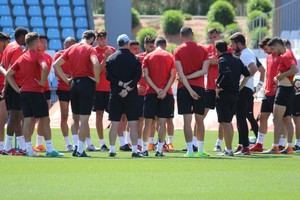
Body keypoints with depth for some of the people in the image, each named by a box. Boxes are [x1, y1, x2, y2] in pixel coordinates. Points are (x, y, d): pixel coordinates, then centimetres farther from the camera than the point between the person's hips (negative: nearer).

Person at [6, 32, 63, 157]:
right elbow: (45, 67, -28)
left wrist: (17, 88, 10)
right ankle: (49, 149, -2)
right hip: (36, 92, -6)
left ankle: (28, 149, 2)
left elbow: (9, 74, 14)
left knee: (28, 120, 6)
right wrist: (42, 82, -16)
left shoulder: (22, 58, 13)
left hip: (23, 92, 6)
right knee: (45, 120, -1)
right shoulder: (38, 55, -7)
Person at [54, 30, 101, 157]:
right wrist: (96, 78, -11)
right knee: (84, 119, -3)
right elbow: (95, 63, -25)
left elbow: (56, 64, 8)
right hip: (87, 83, -5)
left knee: (76, 118, 17)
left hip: (74, 83, 5)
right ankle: (80, 150, -4)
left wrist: (66, 79, 9)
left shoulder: (71, 49, 10)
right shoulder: (90, 49, -5)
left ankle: (76, 146, 14)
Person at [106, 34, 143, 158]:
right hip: (131, 95, -2)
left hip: (115, 94, 2)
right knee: (133, 123, -1)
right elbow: (137, 76, -11)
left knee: (114, 123, 6)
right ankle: (134, 150, -5)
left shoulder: (111, 58, 3)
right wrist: (128, 88, -11)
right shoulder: (133, 58, -4)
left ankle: (112, 149, 7)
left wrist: (121, 84, -5)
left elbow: (109, 76, -4)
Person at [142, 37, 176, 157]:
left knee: (148, 121, 6)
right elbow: (172, 76, -4)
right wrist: (164, 90, -10)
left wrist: (156, 89, -8)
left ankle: (144, 149, 7)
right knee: (162, 122, -2)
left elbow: (146, 76, -4)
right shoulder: (170, 57, 5)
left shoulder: (148, 57, 6)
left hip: (151, 93, 1)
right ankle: (159, 149, -7)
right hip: (166, 94, -1)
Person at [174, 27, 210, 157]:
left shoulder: (178, 51, -2)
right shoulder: (202, 50, 5)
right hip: (199, 87, 2)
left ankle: (190, 150, -10)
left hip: (184, 88, -2)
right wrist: (190, 77, -2)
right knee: (199, 120, 11)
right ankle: (201, 150, 14)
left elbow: (180, 73, -10)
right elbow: (204, 70, -5)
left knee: (187, 120, -4)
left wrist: (189, 89, -12)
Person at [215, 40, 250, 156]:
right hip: (235, 94, 8)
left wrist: (219, 86, -18)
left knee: (224, 122, -4)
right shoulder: (236, 60, 11)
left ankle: (229, 150, -6)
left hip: (223, 94, -8)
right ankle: (229, 148, 23)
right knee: (228, 121, 18)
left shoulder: (222, 60, -12)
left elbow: (226, 74, -28)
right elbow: (247, 73, 11)